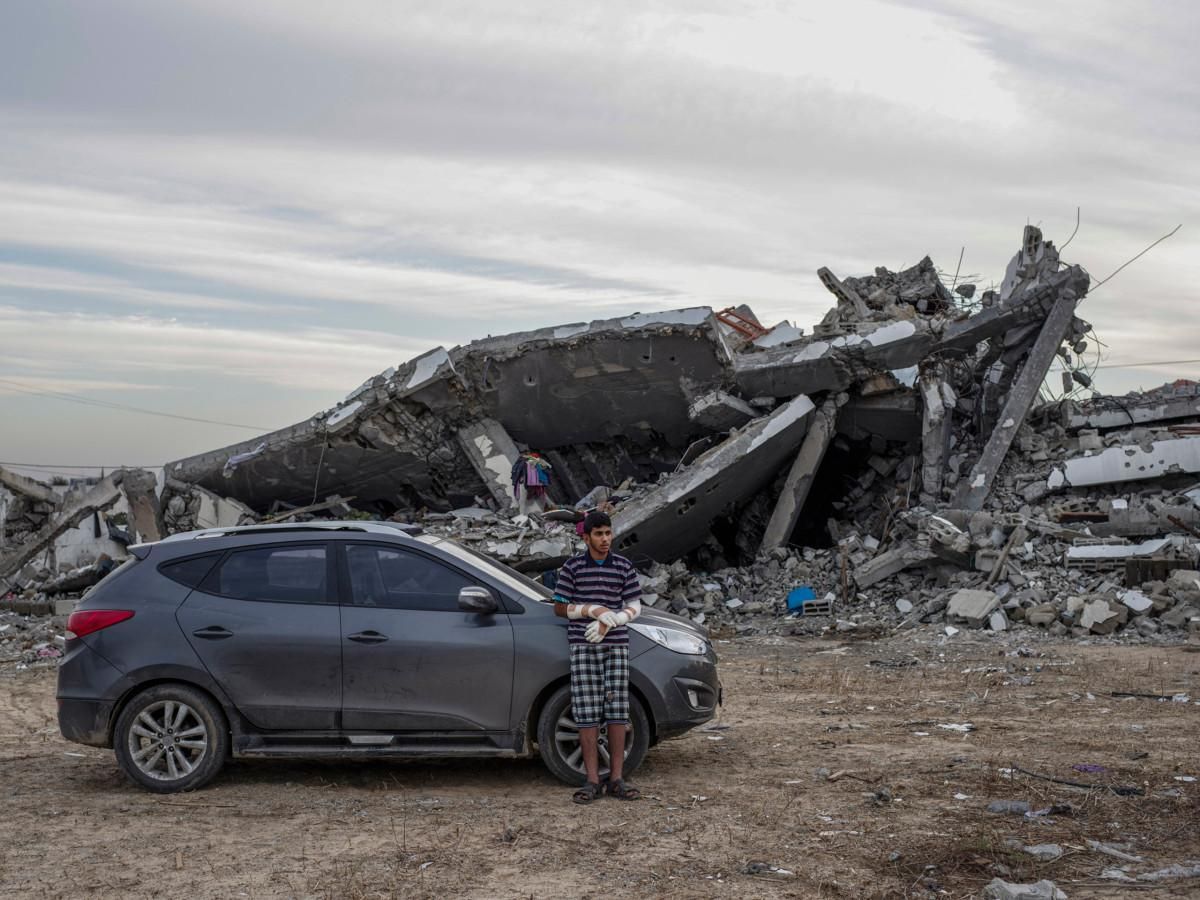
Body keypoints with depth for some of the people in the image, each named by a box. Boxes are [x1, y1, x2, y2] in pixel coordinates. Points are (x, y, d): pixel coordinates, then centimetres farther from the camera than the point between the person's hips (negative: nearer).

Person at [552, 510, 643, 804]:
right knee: (587, 715, -3)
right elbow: (559, 608, 3)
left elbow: (634, 607, 5)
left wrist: (609, 621, -13)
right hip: (583, 647, -2)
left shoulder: (624, 567, 5)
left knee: (618, 712, 1)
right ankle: (592, 781, 2)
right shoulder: (572, 567, 1)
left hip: (616, 645, 2)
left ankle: (616, 779, 8)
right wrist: (591, 610, -12)